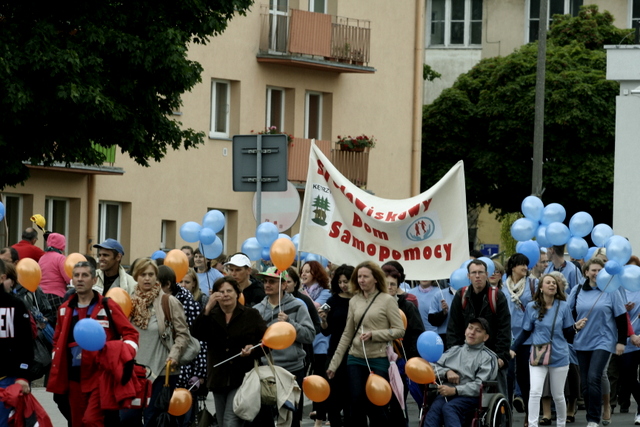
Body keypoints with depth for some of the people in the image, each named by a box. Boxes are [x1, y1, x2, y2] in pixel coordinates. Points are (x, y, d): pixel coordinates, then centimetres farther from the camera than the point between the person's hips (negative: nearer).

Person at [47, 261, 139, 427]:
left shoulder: (108, 307, -2)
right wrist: (56, 366, 10)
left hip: (100, 375, -5)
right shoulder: (64, 309, 12)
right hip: (74, 377, 5)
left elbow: (130, 333, -2)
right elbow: (58, 341, 22)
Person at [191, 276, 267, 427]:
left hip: (243, 377, -5)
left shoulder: (251, 315, 2)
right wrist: (208, 308, -18)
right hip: (219, 379, 5)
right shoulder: (211, 316, 9)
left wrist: (253, 349, -19)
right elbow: (196, 333, -9)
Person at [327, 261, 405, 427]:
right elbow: (347, 334, 12)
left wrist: (373, 335, -17)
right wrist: (334, 363, 10)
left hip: (378, 359, -4)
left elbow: (399, 331, -5)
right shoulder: (354, 301, 9)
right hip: (355, 359, 4)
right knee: (357, 406, 2)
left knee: (377, 407, -2)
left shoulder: (387, 300, -3)